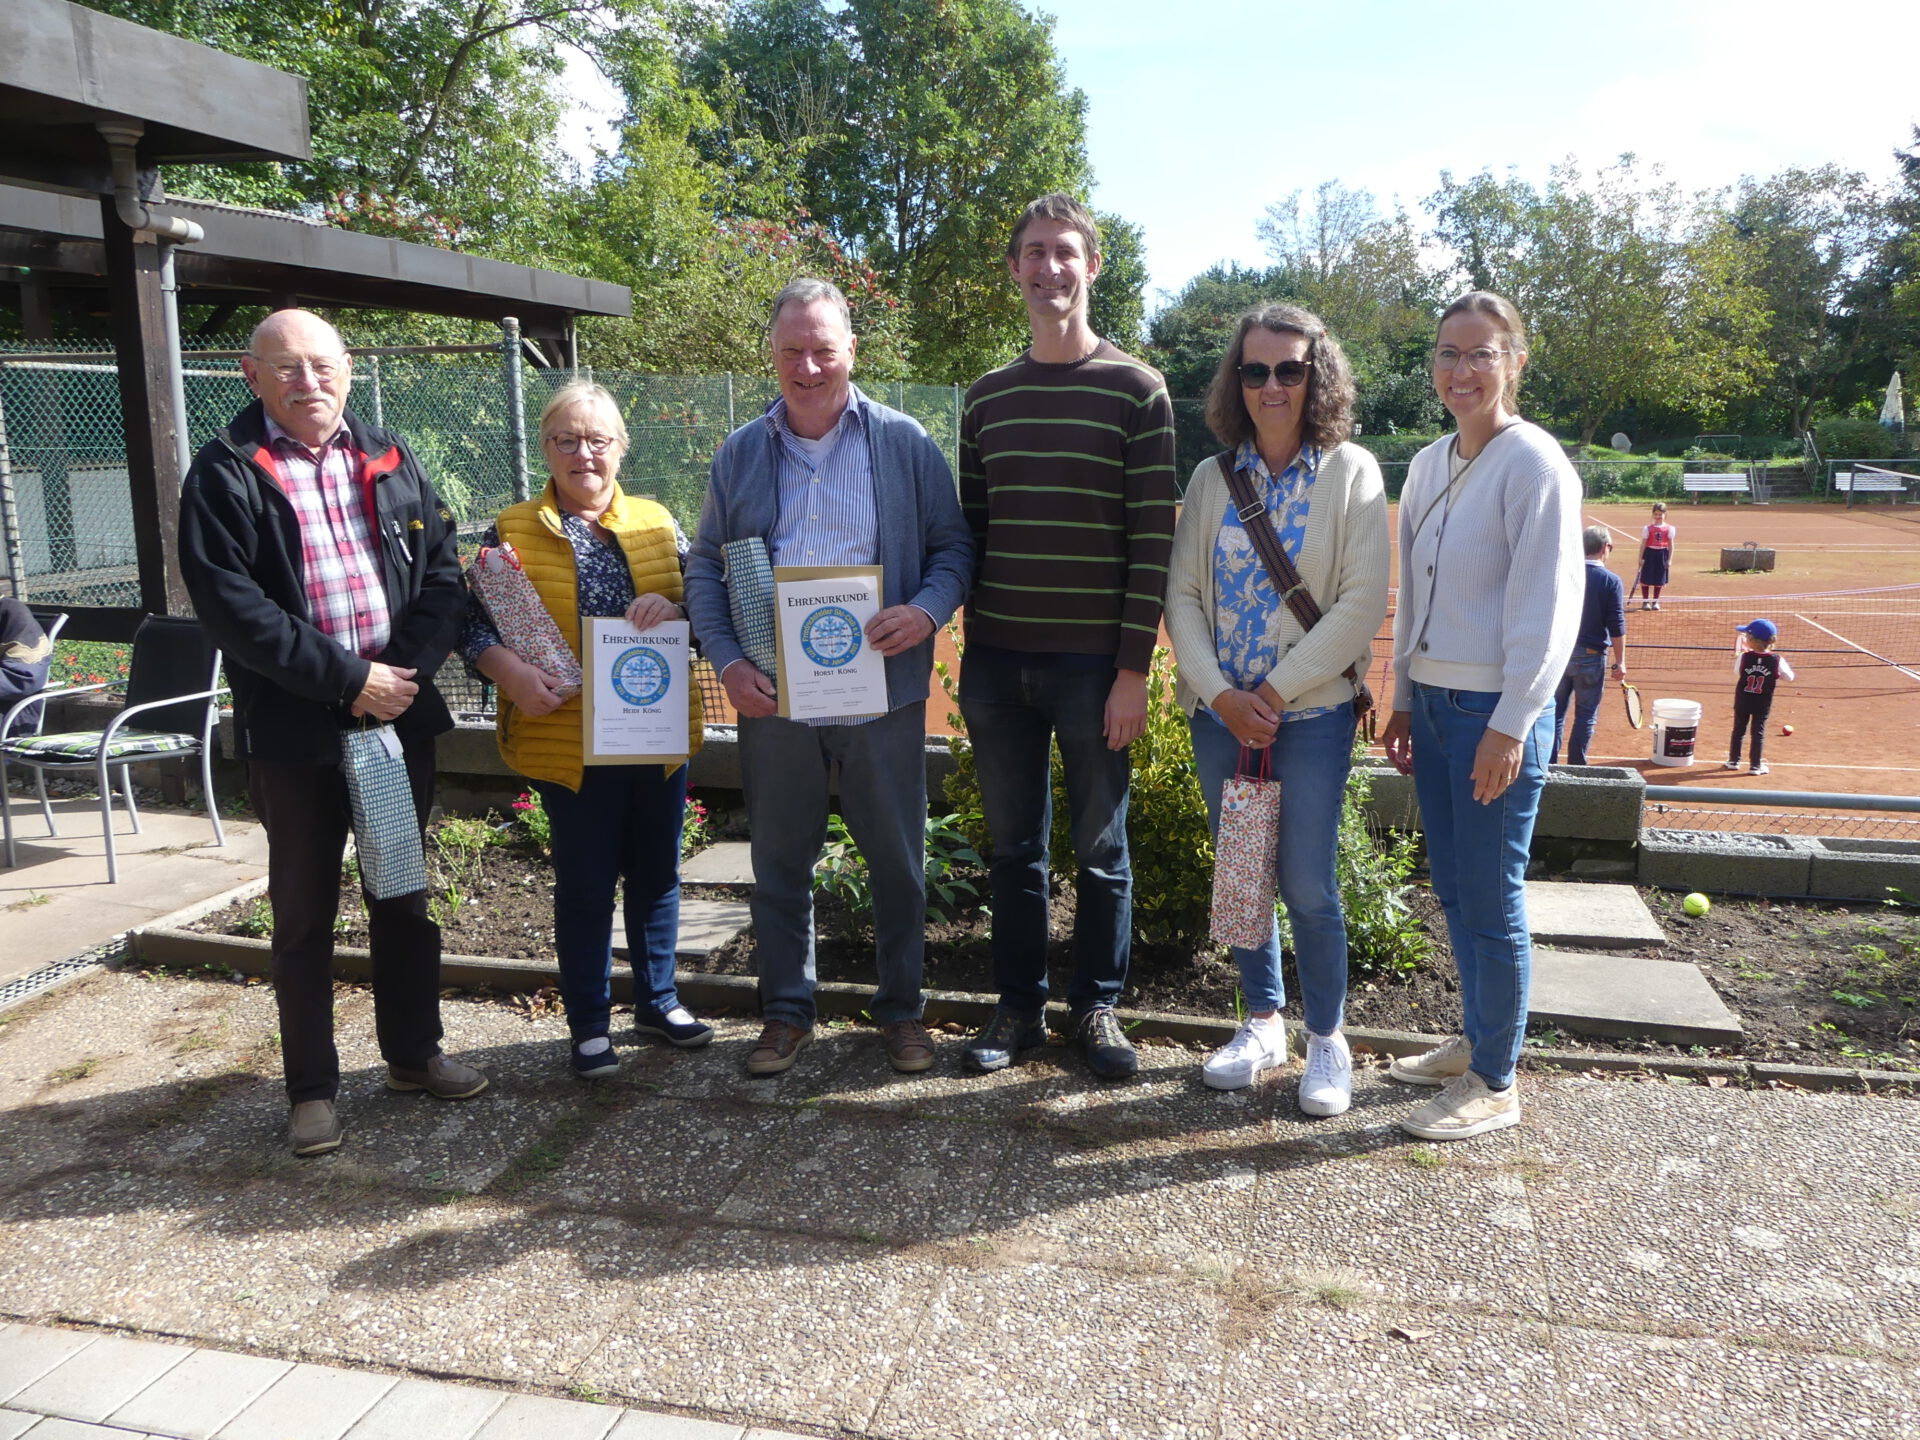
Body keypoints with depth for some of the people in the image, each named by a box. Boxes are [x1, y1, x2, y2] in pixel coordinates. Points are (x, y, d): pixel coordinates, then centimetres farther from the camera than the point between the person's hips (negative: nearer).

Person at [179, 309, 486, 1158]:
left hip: (399, 714, 4)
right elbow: (231, 606, -14)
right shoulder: (226, 474, -5)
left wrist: (408, 671, -10)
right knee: (304, 913, 7)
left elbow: (442, 571, 5)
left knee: (405, 895, 15)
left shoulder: (391, 462, 9)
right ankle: (312, 1088, 20)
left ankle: (413, 1052, 31)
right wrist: (349, 680, -17)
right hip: (294, 729, -4)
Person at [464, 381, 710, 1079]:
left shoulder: (657, 523, 7)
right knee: (585, 884, 6)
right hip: (569, 742, -3)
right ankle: (589, 1023, 22)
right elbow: (473, 626, -2)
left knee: (657, 872, 14)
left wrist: (673, 608, -15)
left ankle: (658, 999, 33)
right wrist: (512, 673, -20)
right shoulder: (512, 531, 0)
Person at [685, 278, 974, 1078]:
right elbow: (705, 568, 9)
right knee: (780, 862, 13)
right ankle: (787, 1011, 30)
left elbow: (954, 545, 3)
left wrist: (927, 611, -18)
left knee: (897, 860, 9)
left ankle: (901, 1007, 28)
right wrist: (727, 661, -6)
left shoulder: (904, 443, 0)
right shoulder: (741, 454, 7)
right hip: (771, 697, 2)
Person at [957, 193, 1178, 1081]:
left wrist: (1133, 669, -11)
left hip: (1093, 664, -3)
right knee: (1013, 847, 11)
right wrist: (971, 647, 8)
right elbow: (969, 528, 14)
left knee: (1100, 849, 7)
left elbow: (1154, 540, -6)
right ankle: (1019, 1007, 25)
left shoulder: (1136, 391, -2)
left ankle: (1096, 1008, 23)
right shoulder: (987, 397, 11)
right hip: (996, 661, 4)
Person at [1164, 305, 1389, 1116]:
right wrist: (1220, 693, -12)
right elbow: (1182, 594, 1)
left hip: (1312, 712, -3)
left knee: (1307, 886, -2)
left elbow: (1362, 603, -10)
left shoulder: (1350, 473, -4)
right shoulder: (1212, 478, 6)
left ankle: (1326, 1039, 20)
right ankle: (1262, 1023, 30)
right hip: (1219, 711, 4)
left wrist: (1276, 693, -14)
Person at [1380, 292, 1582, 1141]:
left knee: (1492, 900, 1)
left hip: (1495, 711, -7)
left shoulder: (1534, 465, -11)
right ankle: (1475, 1041, 32)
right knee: (1452, 889, 16)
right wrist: (1403, 698, 16)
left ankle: (1494, 1084, 14)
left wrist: (1510, 725, -18)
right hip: (1432, 702, 8)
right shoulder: (1428, 465, 11)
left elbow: (1548, 609, -15)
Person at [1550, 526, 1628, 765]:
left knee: (1556, 712, 11)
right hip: (1590, 655, -3)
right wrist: (1620, 661, -4)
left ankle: (1549, 766, 12)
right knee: (1586, 716, 8)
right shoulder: (1611, 581, -8)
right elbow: (1617, 626, -10)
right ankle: (1576, 769, 11)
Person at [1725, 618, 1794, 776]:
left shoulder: (1744, 657, -16)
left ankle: (1733, 760, 23)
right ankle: (1756, 765, 12)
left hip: (1742, 702, 0)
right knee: (1759, 732, 8)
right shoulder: (1776, 660, -14)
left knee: (1739, 729, 15)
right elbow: (1789, 676, -1)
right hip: (1763, 704, 0)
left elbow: (1736, 674, -1)